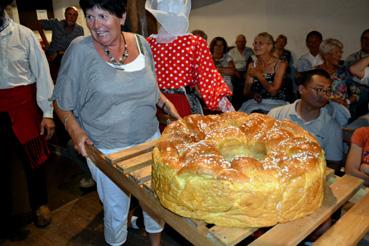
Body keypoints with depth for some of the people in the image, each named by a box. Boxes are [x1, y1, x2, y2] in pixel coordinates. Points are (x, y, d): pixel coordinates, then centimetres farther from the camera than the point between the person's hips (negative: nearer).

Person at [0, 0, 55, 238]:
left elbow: (42, 73, -5)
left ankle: (40, 204, 33)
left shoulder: (23, 34, -3)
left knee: (34, 158, 9)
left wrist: (47, 112, -9)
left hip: (23, 104, -2)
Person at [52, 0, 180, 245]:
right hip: (107, 150, -3)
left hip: (150, 140, 4)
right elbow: (61, 102, -3)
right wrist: (74, 129, -18)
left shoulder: (141, 43, -2)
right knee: (116, 211, 14)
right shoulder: (80, 50, -12)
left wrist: (167, 104, -2)